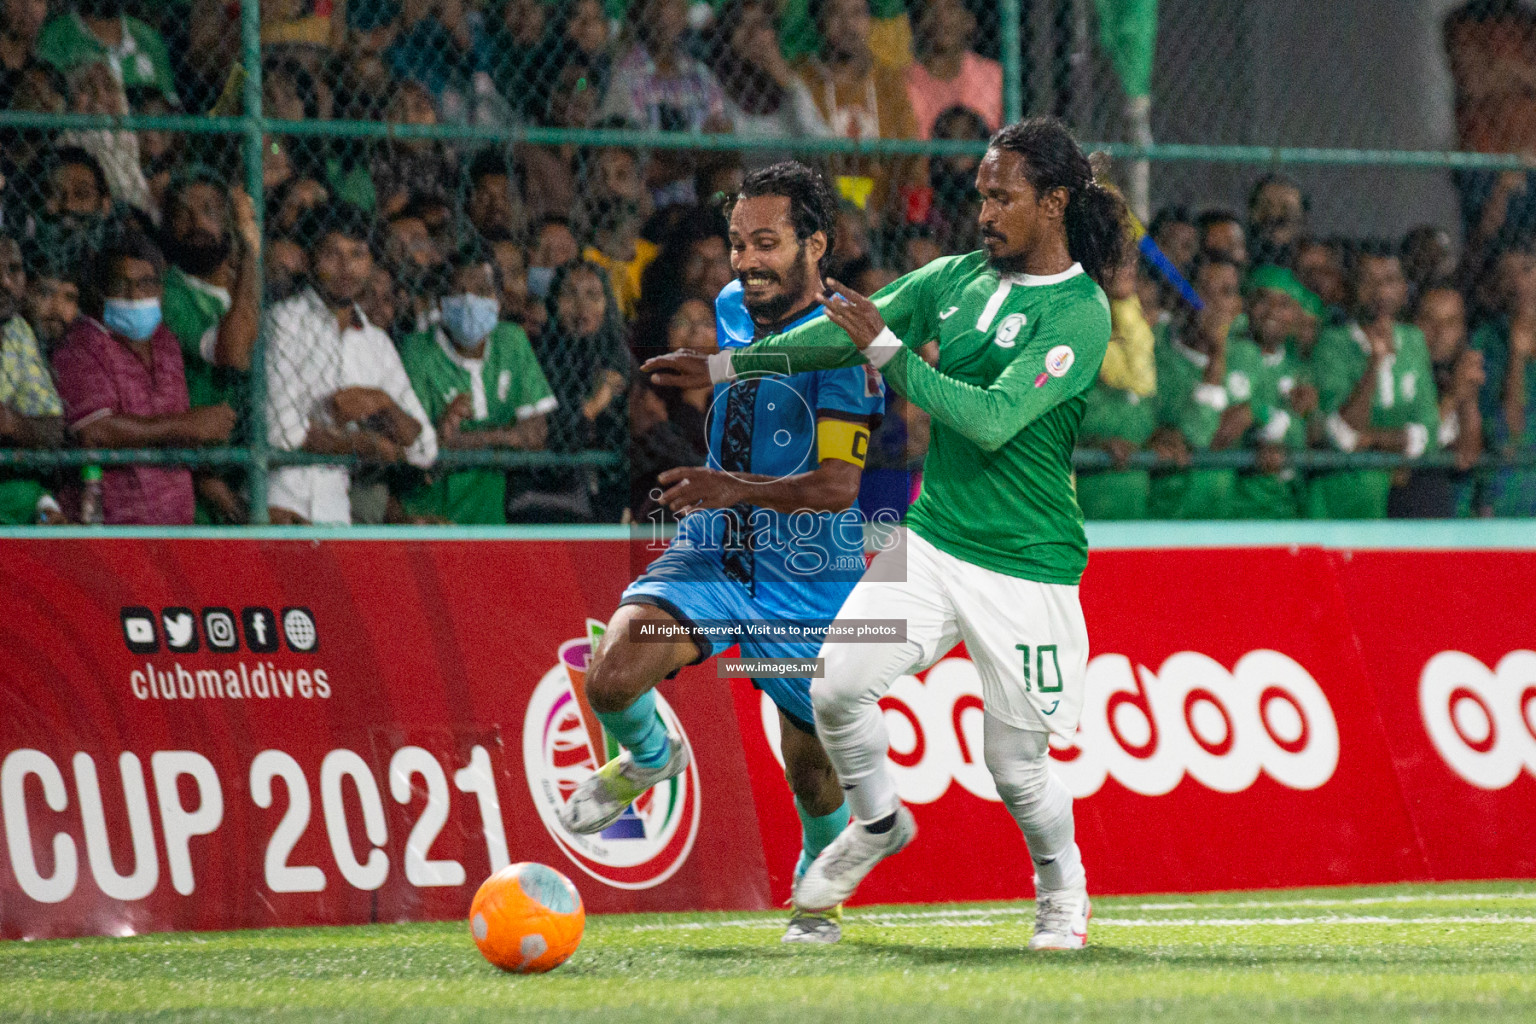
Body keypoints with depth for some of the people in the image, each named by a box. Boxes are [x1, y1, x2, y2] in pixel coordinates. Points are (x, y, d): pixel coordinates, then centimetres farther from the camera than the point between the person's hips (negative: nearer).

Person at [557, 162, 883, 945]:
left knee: (812, 769, 8)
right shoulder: (730, 314, 5)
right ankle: (648, 757, 11)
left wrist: (738, 490, -36)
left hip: (808, 583, -4)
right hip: (710, 557, 4)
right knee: (613, 675, -23)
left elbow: (839, 485, -25)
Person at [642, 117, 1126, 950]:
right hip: (933, 539, 5)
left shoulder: (1080, 313, -13)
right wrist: (725, 366, 4)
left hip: (1025, 568, -5)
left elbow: (994, 420, -23)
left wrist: (886, 350, -20)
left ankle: (1062, 886, 30)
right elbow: (839, 333, 10)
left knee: (1016, 758, 0)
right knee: (838, 685, -10)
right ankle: (876, 826, 18)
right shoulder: (958, 278, 8)